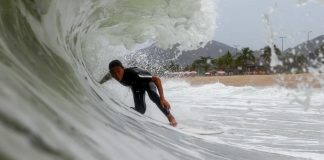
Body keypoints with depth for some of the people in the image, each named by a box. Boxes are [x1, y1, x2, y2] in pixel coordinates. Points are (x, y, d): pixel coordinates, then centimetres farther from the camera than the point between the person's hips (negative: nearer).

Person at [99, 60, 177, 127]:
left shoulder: (132, 73, -46)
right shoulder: (112, 73, -31)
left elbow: (156, 79, -46)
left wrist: (162, 98, -52)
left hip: (147, 80, -3)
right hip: (136, 86, 3)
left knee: (152, 94, -34)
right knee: (140, 109, -17)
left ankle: (170, 116, -16)